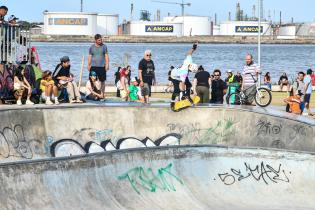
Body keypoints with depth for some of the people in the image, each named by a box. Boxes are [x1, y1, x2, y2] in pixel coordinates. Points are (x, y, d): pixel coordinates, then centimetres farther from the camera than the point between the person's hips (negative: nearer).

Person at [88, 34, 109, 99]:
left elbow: (106, 56, 4)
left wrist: (107, 64, -4)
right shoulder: (92, 47, 7)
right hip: (94, 66, 0)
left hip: (102, 66, 0)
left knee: (102, 81, 2)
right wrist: (88, 65, 4)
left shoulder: (104, 46, 5)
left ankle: (102, 94, 8)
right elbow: (90, 57, 10)